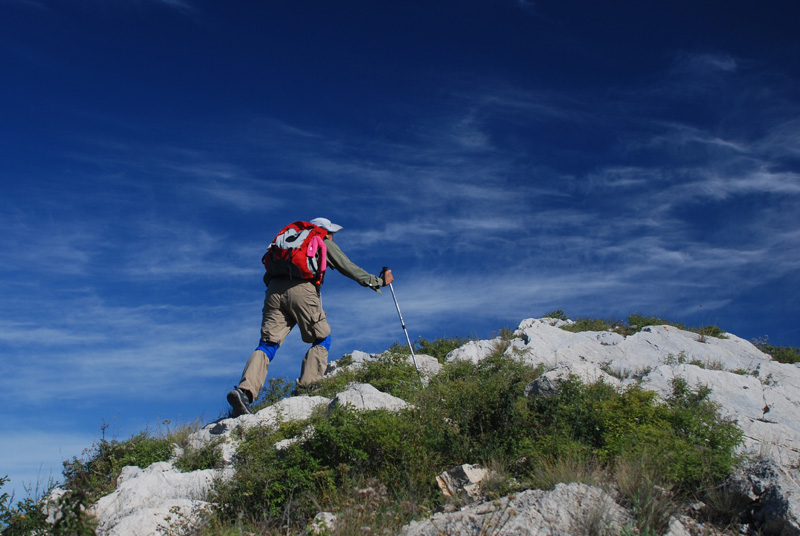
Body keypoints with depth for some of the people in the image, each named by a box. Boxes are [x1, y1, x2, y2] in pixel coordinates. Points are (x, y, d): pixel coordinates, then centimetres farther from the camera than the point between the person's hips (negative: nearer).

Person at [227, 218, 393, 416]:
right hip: (302, 289, -5)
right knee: (321, 340, 9)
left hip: (274, 289, 5)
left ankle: (245, 390, -23)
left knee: (267, 344, -2)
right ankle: (307, 385, -9)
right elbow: (350, 269, 22)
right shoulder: (325, 245, 23)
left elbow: (267, 276, 28)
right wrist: (379, 281, 29)